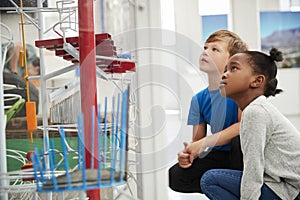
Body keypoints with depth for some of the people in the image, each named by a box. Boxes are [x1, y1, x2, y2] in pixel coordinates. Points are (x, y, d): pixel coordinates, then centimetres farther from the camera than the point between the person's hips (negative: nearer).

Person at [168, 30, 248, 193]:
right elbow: (197, 140, 7)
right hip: (220, 156, 5)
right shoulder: (199, 100, 4)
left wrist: (204, 143, -24)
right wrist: (188, 153, -18)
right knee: (176, 176, -13)